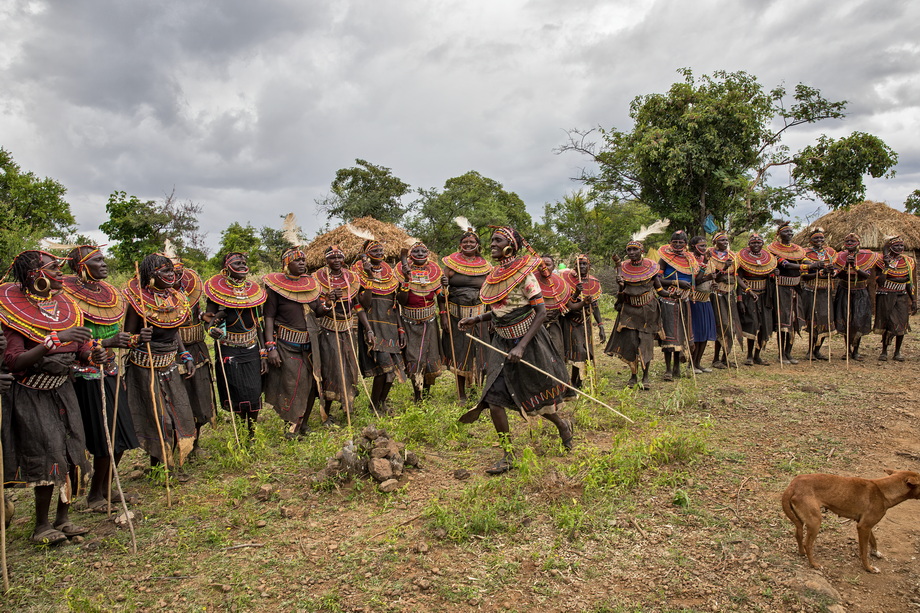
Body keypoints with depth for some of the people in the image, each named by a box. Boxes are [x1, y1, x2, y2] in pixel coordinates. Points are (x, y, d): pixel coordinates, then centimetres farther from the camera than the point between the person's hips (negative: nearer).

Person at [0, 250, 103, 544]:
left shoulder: (65, 304, 3)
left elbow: (80, 350, 8)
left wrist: (93, 355, -15)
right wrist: (55, 340, -33)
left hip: (63, 390, 6)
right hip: (31, 396, -6)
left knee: (73, 456, 6)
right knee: (48, 458, -5)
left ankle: (63, 518, 22)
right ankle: (41, 527, 13)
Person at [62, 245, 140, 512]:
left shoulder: (110, 293, 10)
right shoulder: (69, 297, -14)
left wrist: (131, 338, 3)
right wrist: (106, 343, -25)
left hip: (110, 372, 8)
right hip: (87, 377, -8)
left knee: (120, 436, 12)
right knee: (105, 439, -2)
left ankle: (106, 489, 28)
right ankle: (94, 495, 15)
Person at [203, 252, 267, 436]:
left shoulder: (253, 290, 10)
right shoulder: (217, 290, -1)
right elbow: (207, 317, 0)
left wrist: (263, 353, 9)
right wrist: (212, 328, -24)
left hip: (251, 349, 3)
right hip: (228, 350, -3)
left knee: (254, 391, -2)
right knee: (236, 392, -4)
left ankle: (253, 429, 16)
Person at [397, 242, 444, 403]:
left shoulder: (434, 270, 2)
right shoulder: (403, 270, -7)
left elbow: (440, 296, 9)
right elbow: (401, 300, -14)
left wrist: (444, 316, 1)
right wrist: (406, 279, -23)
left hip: (430, 321, 3)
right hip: (410, 323, -2)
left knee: (431, 359, 9)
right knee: (413, 359, -2)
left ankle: (427, 394, 29)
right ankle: (417, 398, 12)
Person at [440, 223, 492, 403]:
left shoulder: (485, 266, 7)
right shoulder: (451, 262, 1)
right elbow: (443, 292, 2)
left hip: (479, 315, 1)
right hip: (457, 314, -1)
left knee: (481, 352, 2)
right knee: (459, 353, 5)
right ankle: (461, 394, 17)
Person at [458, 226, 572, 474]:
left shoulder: (523, 273, -16)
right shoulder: (495, 274, 4)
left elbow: (541, 311, -18)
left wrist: (521, 346, -24)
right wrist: (477, 319, 2)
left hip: (527, 339, -6)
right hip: (502, 341, 6)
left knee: (534, 399, 10)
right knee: (493, 396, -5)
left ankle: (563, 426, 42)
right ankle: (508, 457, 6)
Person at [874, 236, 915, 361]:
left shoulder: (907, 261, 8)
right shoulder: (882, 261, -6)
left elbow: (909, 283, 13)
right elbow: (880, 281, -16)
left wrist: (913, 300, 12)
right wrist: (886, 266, -23)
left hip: (902, 296, 4)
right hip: (886, 296, -4)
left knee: (901, 324, 0)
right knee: (887, 323, -2)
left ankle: (897, 352, 12)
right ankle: (884, 351, 13)